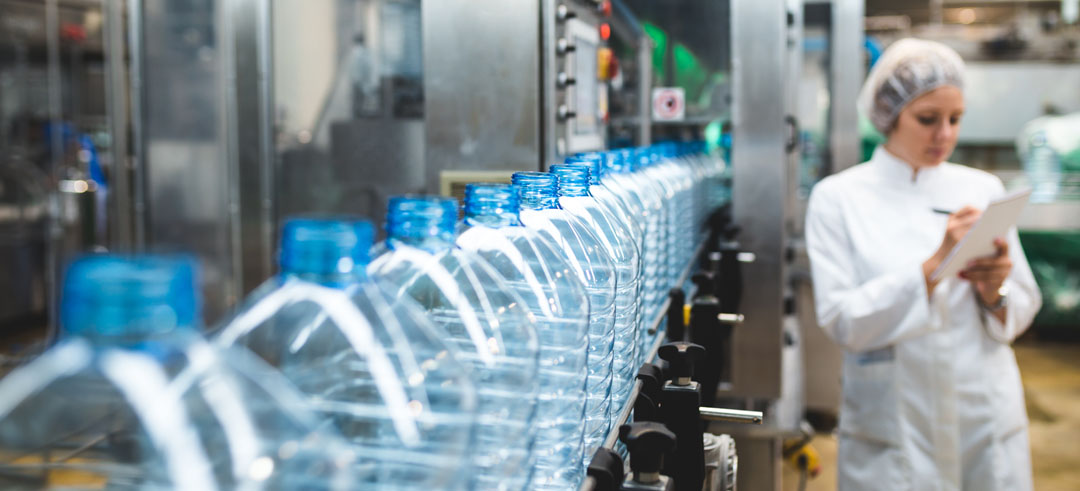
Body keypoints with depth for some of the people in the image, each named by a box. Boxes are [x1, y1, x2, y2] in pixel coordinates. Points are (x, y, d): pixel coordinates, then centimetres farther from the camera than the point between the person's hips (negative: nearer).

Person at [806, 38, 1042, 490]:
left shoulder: (983, 190, 6)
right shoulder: (838, 198, -4)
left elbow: (1023, 310, 9)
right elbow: (840, 320, -13)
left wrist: (993, 293, -13)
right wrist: (935, 266, -21)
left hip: (987, 415, 3)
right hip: (892, 429, -3)